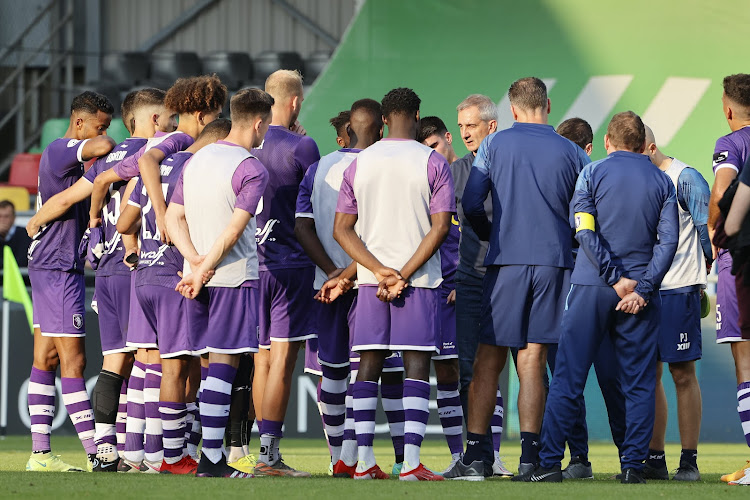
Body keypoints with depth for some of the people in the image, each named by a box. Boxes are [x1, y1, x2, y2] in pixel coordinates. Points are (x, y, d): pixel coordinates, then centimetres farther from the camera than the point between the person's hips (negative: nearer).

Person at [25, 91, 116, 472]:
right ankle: (96, 454, -10)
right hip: (58, 268, -10)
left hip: (49, 266, 10)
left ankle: (40, 452, 8)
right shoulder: (60, 151, -13)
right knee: (73, 361, -9)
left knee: (46, 359, 8)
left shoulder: (69, 158, 17)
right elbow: (104, 148, -32)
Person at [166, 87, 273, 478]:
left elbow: (173, 218, 9)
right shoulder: (252, 170, -10)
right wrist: (203, 271, -12)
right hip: (236, 276, -7)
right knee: (224, 363, -7)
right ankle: (211, 458, -10)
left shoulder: (196, 160, 13)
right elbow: (234, 230, -16)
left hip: (201, 281, 7)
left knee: (211, 363, 11)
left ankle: (212, 456, 9)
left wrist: (197, 261, -2)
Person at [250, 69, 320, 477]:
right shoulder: (300, 147, -8)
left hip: (252, 264, 5)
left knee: (262, 359, 11)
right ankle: (269, 452, -11)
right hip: (290, 263, -5)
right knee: (282, 356, -6)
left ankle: (266, 451, 13)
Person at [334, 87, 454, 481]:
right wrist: (405, 274, -10)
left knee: (369, 364, 8)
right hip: (420, 280, -3)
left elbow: (341, 229, 2)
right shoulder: (433, 163, -3)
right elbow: (440, 227, -10)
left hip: (370, 281, 3)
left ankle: (365, 460, 4)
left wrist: (379, 270, -5)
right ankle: (411, 460, -11)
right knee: (417, 365, -3)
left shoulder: (359, 164, 7)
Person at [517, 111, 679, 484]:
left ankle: (549, 464, -3)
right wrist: (641, 288, -8)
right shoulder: (662, 182, 7)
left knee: (568, 377, 0)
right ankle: (633, 465, 1)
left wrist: (616, 279, -9)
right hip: (640, 292, 1)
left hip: (592, 286, -1)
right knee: (638, 382, 6)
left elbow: (584, 231, -9)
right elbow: (668, 240, -3)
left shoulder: (593, 173, 1)